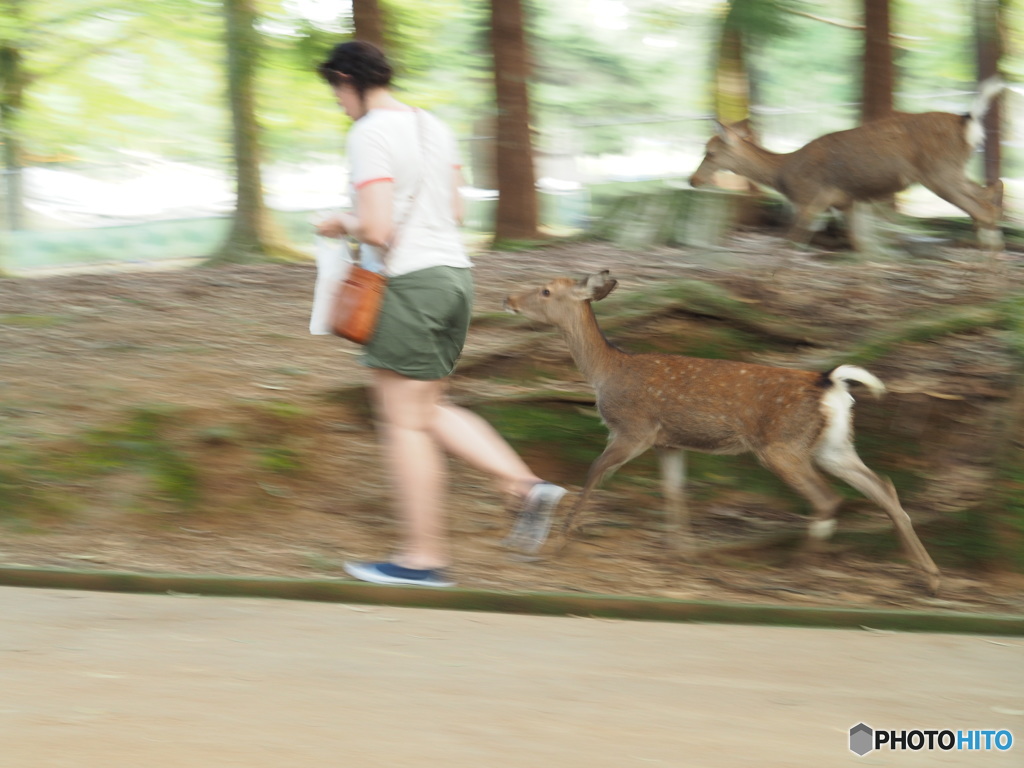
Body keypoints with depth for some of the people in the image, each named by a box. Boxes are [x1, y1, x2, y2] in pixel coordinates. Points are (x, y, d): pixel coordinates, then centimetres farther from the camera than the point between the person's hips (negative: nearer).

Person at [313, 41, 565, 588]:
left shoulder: (368, 136, -14)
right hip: (453, 274, 9)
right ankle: (528, 488, 5)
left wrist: (345, 227, 0)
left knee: (405, 423, 0)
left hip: (406, 283, -9)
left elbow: (379, 229, -21)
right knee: (426, 411, 18)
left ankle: (424, 558, 5)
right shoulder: (433, 127, 12)